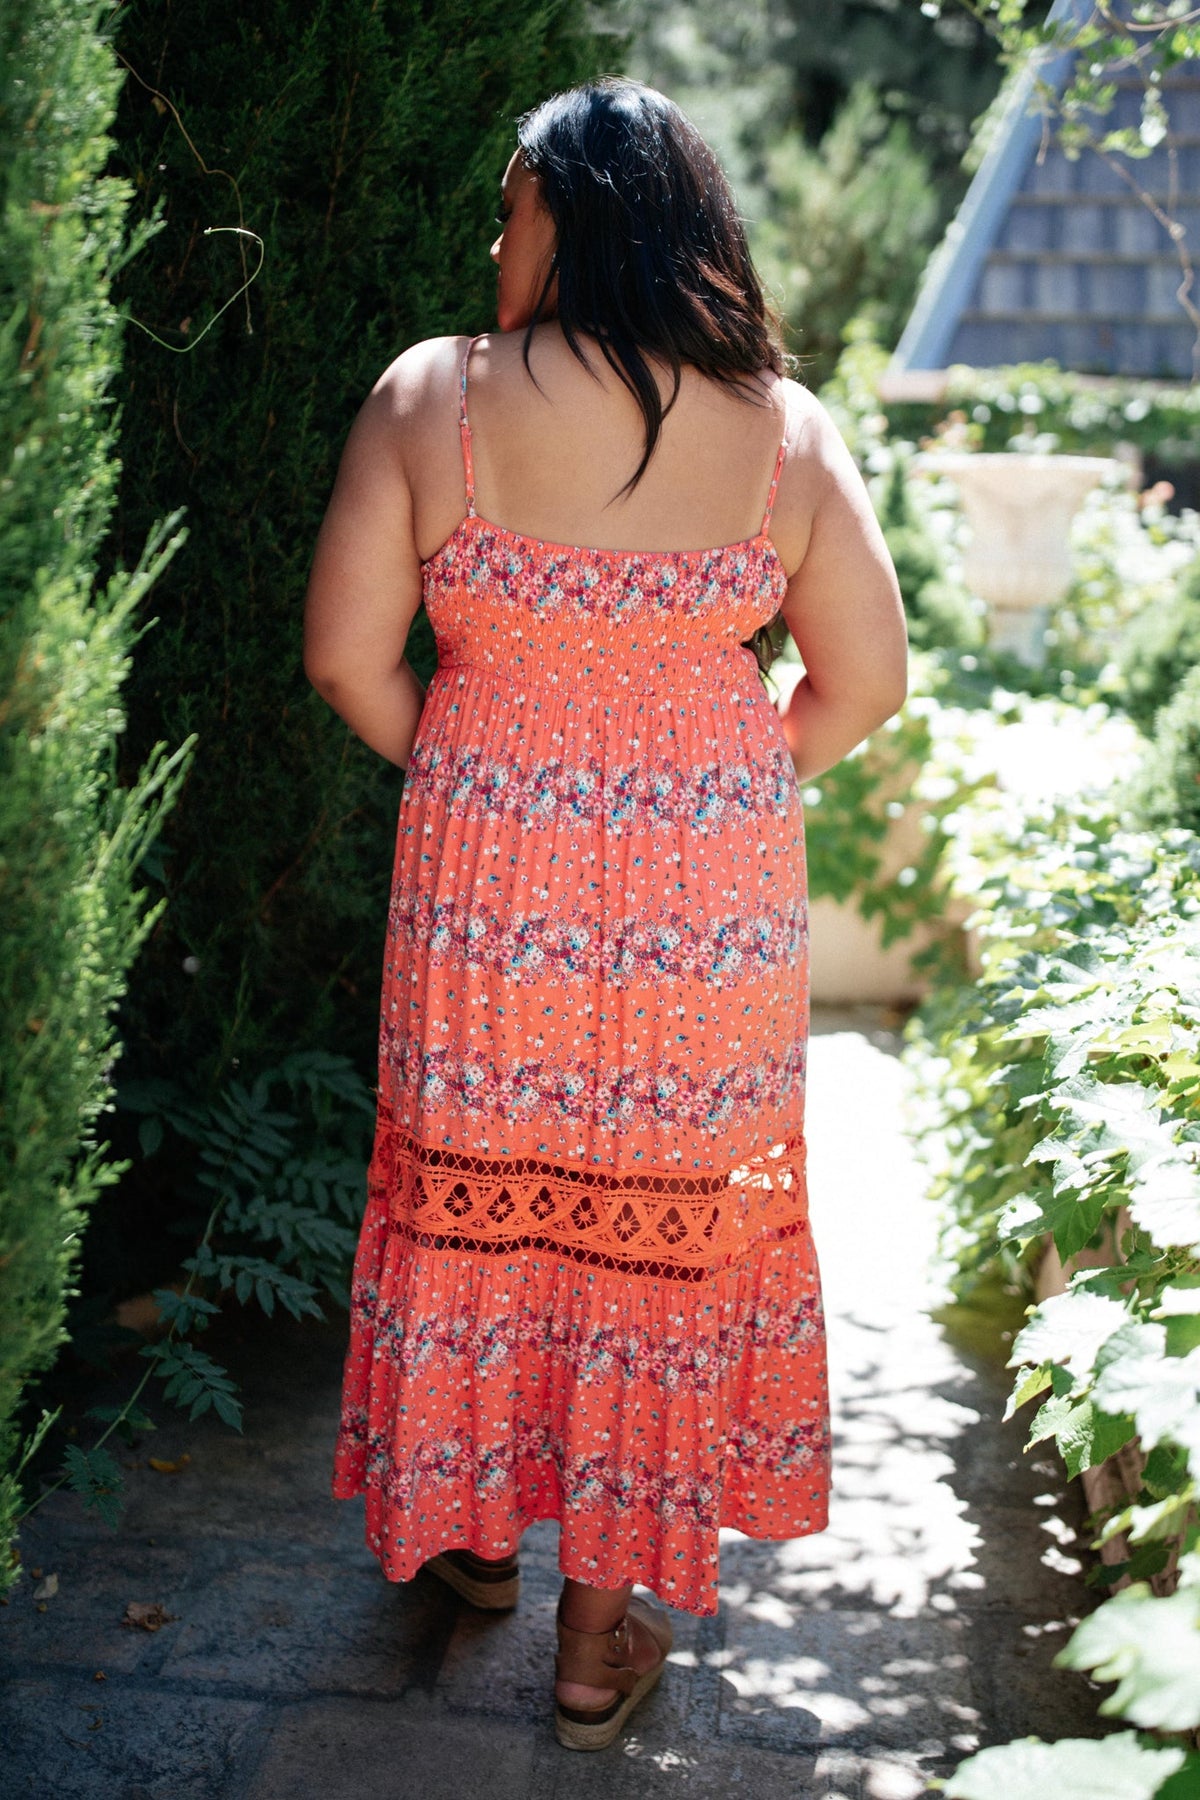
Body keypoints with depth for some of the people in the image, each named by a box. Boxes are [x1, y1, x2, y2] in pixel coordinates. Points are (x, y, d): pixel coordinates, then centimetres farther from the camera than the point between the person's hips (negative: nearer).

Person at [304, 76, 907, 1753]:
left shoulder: (430, 394, -5)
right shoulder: (785, 424, -1)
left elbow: (348, 655, -6)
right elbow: (866, 680, -1)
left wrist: (456, 781, 10)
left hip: (488, 872, 0)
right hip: (709, 901, 1)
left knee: (476, 1193, 18)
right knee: (662, 1222, 12)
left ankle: (468, 1528, 38)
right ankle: (600, 1639, 25)